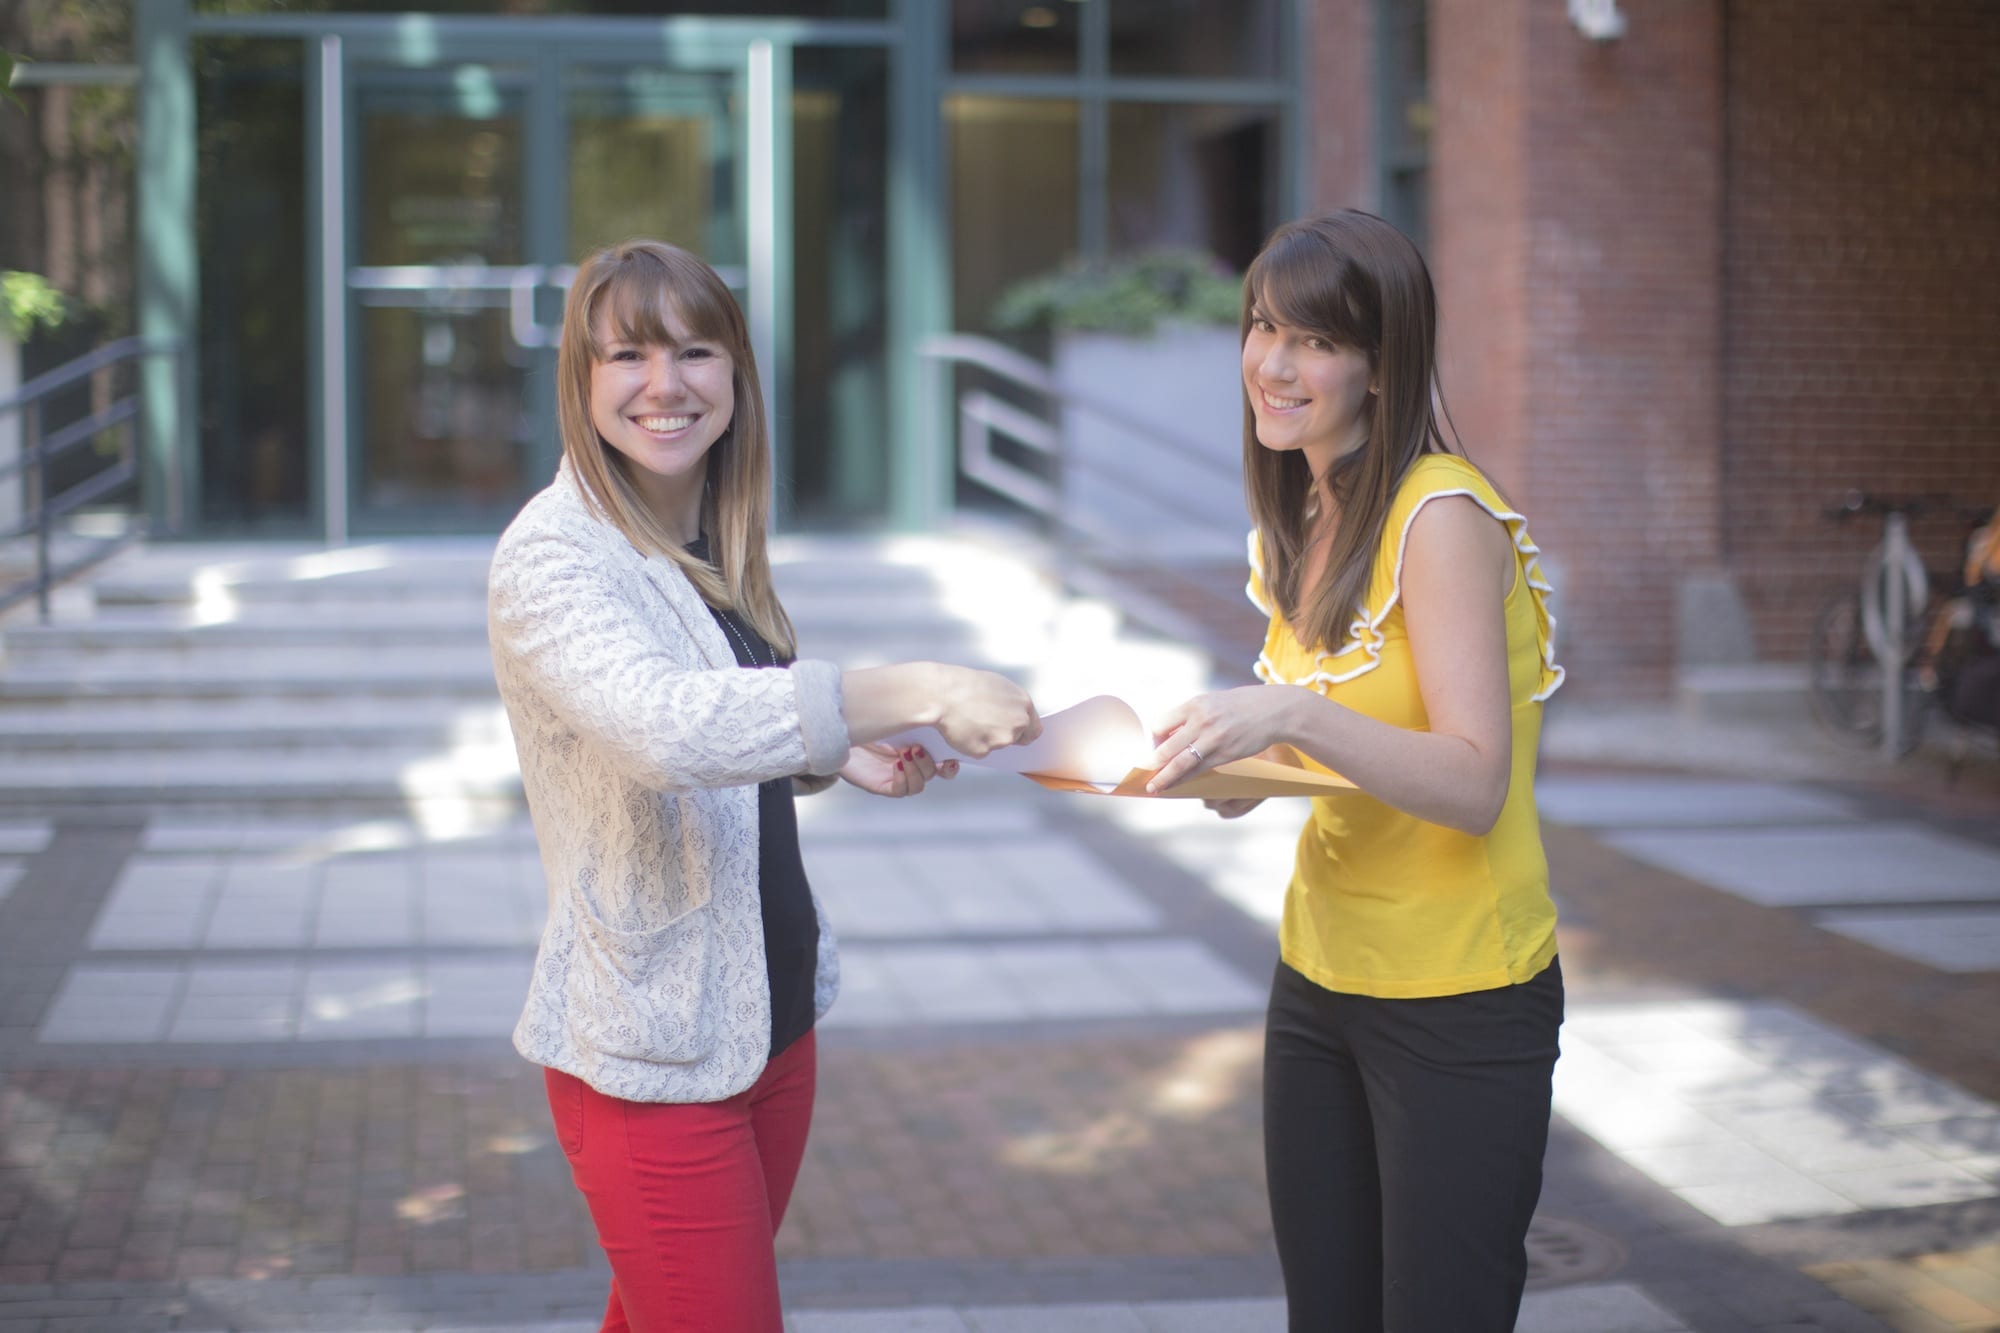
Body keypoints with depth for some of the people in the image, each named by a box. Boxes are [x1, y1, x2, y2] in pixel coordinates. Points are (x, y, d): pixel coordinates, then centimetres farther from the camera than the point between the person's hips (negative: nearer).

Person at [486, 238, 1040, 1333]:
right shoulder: (551, 556, -17)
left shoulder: (718, 545, 9)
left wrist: (842, 758, 1)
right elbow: (664, 726, -35)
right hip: (653, 1051, -8)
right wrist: (916, 693, -38)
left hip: (769, 1021, 8)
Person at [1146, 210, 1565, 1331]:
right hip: (1320, 982, 8)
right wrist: (1237, 757, -2)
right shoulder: (1306, 522, 8)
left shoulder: (1444, 516, -17)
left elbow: (1473, 784, -23)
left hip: (1461, 999, -8)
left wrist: (1293, 715, -36)